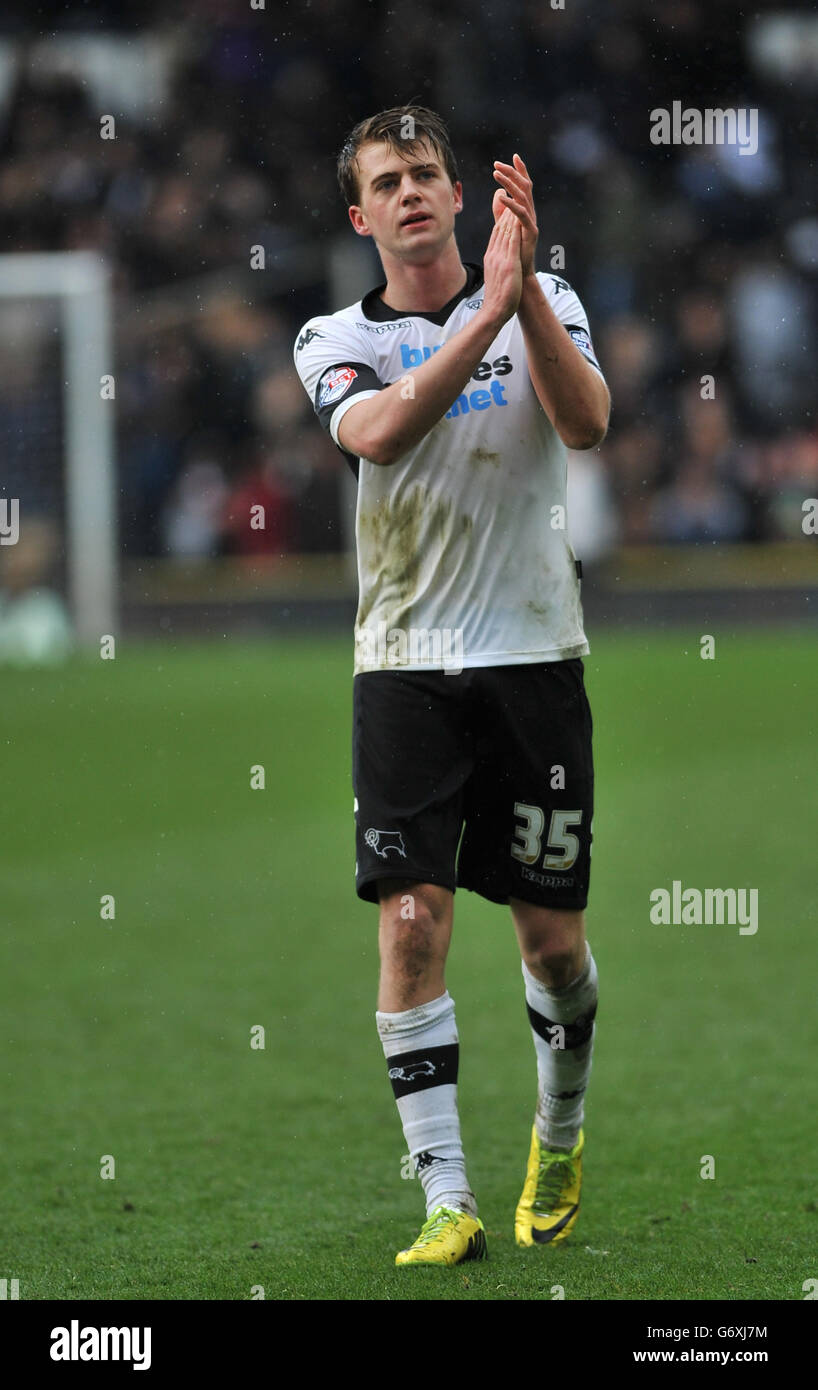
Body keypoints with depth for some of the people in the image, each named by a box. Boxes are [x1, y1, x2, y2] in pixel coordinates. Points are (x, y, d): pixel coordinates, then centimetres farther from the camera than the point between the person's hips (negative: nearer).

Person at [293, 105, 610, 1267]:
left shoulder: (544, 301, 5)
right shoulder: (336, 338, 4)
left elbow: (586, 424, -13)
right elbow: (379, 432, -18)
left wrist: (526, 288, -24)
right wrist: (489, 311, -26)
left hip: (532, 654, 0)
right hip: (404, 664, 0)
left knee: (551, 931, 4)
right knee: (411, 919, -11)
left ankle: (560, 1131, 32)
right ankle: (446, 1198, -8)